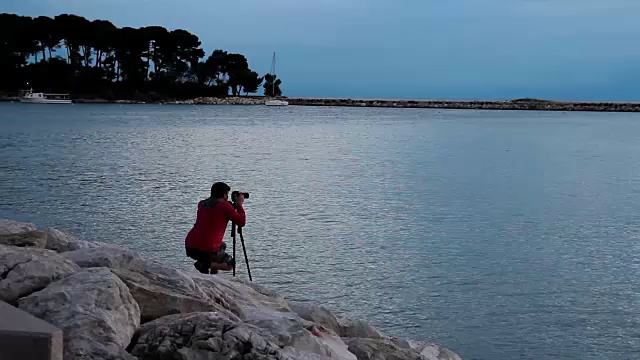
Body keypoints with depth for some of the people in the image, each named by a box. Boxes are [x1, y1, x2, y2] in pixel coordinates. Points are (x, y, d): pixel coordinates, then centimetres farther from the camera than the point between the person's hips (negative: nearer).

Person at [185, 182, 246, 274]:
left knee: (222, 246, 35)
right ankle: (205, 265, -6)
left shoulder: (202, 204, 13)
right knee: (231, 264, 19)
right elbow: (242, 222, -2)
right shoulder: (224, 205, -7)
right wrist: (239, 205, 10)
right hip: (206, 251, -7)